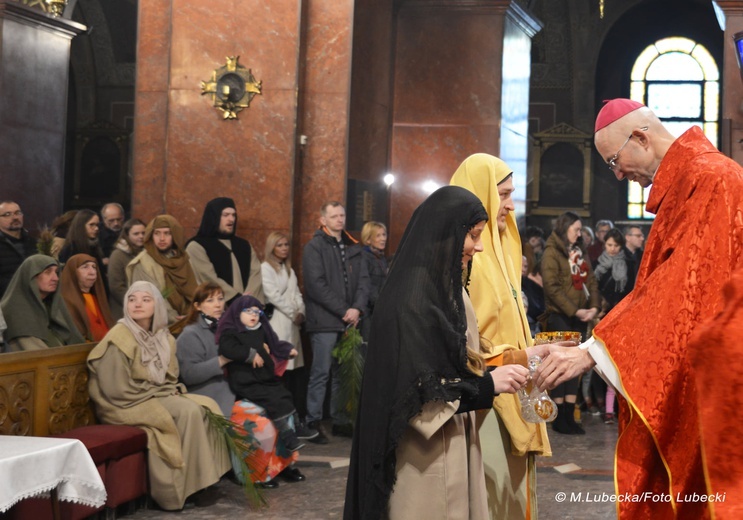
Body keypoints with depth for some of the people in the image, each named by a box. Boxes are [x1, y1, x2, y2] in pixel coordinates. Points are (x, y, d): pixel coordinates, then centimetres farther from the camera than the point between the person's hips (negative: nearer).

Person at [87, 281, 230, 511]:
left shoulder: (163, 337, 8)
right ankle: (178, 490, -17)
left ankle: (199, 480, -12)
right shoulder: (119, 338, -16)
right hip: (127, 405, -8)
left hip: (159, 397, 8)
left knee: (204, 406, -13)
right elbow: (118, 390, -20)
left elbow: (169, 377, 19)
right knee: (188, 411, -23)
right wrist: (159, 391, -12)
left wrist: (173, 390, -5)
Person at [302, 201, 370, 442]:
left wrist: (357, 308, -7)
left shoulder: (353, 248, 16)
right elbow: (316, 285, -11)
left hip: (349, 320, 5)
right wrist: (344, 311, -13)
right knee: (321, 373, -4)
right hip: (325, 321, -5)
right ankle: (314, 422, 1)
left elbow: (363, 280, 10)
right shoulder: (314, 248, -3)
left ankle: (340, 420, 15)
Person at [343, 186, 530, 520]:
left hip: (454, 442, 9)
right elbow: (415, 390, -22)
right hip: (426, 453, -9)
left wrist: (493, 372, 4)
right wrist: (487, 385, -20)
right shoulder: (412, 297, -19)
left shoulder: (447, 288, 10)